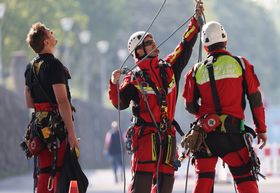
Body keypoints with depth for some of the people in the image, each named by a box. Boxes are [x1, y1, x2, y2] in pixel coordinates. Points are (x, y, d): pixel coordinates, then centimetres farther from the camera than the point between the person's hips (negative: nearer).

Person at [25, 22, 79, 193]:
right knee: (61, 175, -7)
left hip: (40, 126, 8)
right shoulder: (54, 65, -13)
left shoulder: (31, 67, 13)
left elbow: (29, 102, 18)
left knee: (45, 174, 10)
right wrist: (71, 132, -20)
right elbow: (62, 100, -19)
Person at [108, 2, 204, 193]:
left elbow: (186, 46, 18)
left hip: (167, 135, 5)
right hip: (145, 134, -5)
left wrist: (196, 19, 15)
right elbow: (120, 103, -6)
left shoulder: (169, 67, 15)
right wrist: (114, 84, -23)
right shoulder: (134, 78, 1)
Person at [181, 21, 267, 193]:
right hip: (232, 133, -2)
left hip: (204, 133, 2)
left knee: (204, 179, 9)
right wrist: (261, 129, 10)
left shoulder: (197, 70, 6)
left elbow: (190, 106, 9)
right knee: (246, 179, 0)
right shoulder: (241, 64, 1)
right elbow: (255, 99, 2)